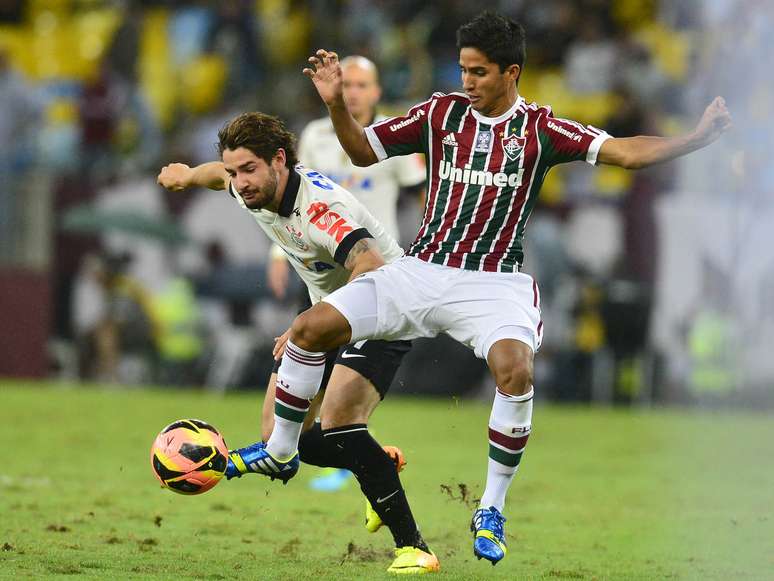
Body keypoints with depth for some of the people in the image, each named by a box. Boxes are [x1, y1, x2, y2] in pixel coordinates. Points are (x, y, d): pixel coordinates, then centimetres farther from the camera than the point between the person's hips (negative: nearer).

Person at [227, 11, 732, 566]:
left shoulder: (540, 129, -2)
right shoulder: (441, 112, 5)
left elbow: (624, 151, -9)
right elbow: (363, 149, 12)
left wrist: (698, 138, -21)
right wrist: (335, 102, -6)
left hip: (493, 283, -3)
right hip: (419, 271, 3)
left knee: (515, 368, -32)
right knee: (309, 328, -9)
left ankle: (492, 511, -14)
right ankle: (281, 452, 14)